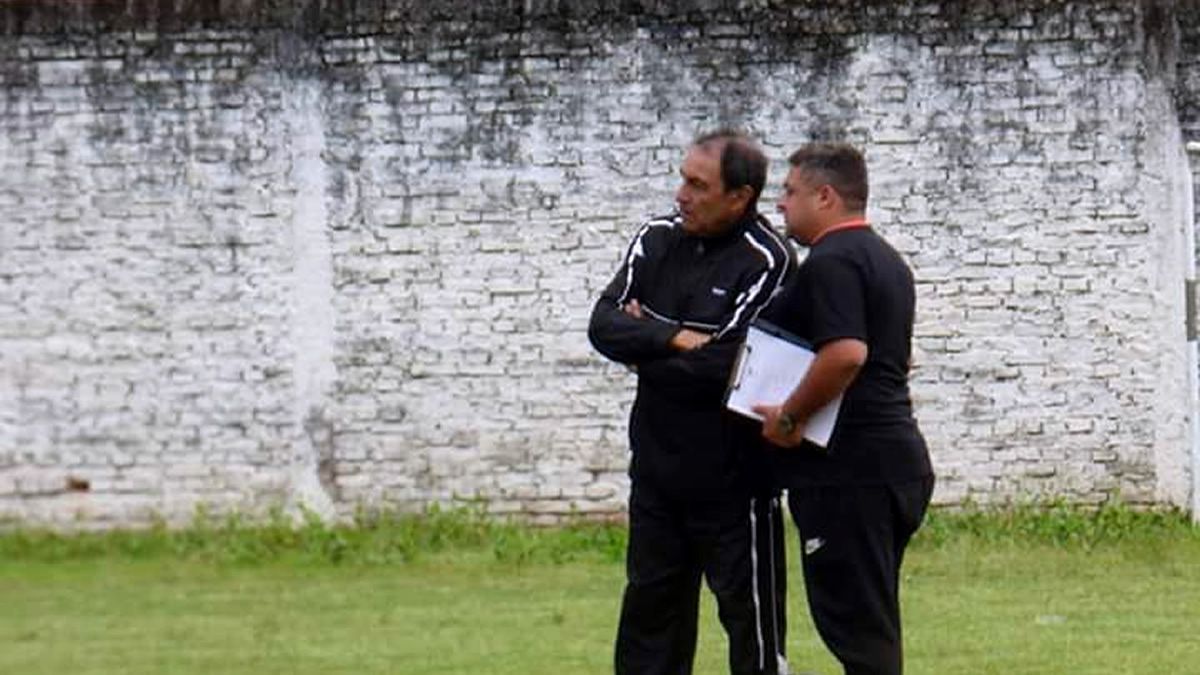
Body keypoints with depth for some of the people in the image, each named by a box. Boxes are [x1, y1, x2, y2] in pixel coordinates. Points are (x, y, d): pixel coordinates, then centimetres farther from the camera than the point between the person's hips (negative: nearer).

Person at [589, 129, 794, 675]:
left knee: (752, 625, 1)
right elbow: (604, 324, -4)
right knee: (649, 613, 14)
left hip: (732, 481, -7)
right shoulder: (657, 240, 5)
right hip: (657, 468, 7)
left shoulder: (767, 262, -14)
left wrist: (644, 353, -9)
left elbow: (725, 365, -22)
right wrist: (674, 339, -19)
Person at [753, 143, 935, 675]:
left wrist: (789, 416, -16)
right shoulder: (884, 259, 20)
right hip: (896, 457, 10)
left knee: (855, 626, -8)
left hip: (847, 471, -10)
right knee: (871, 625, 14)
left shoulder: (831, 262, -13)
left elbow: (845, 352, -27)